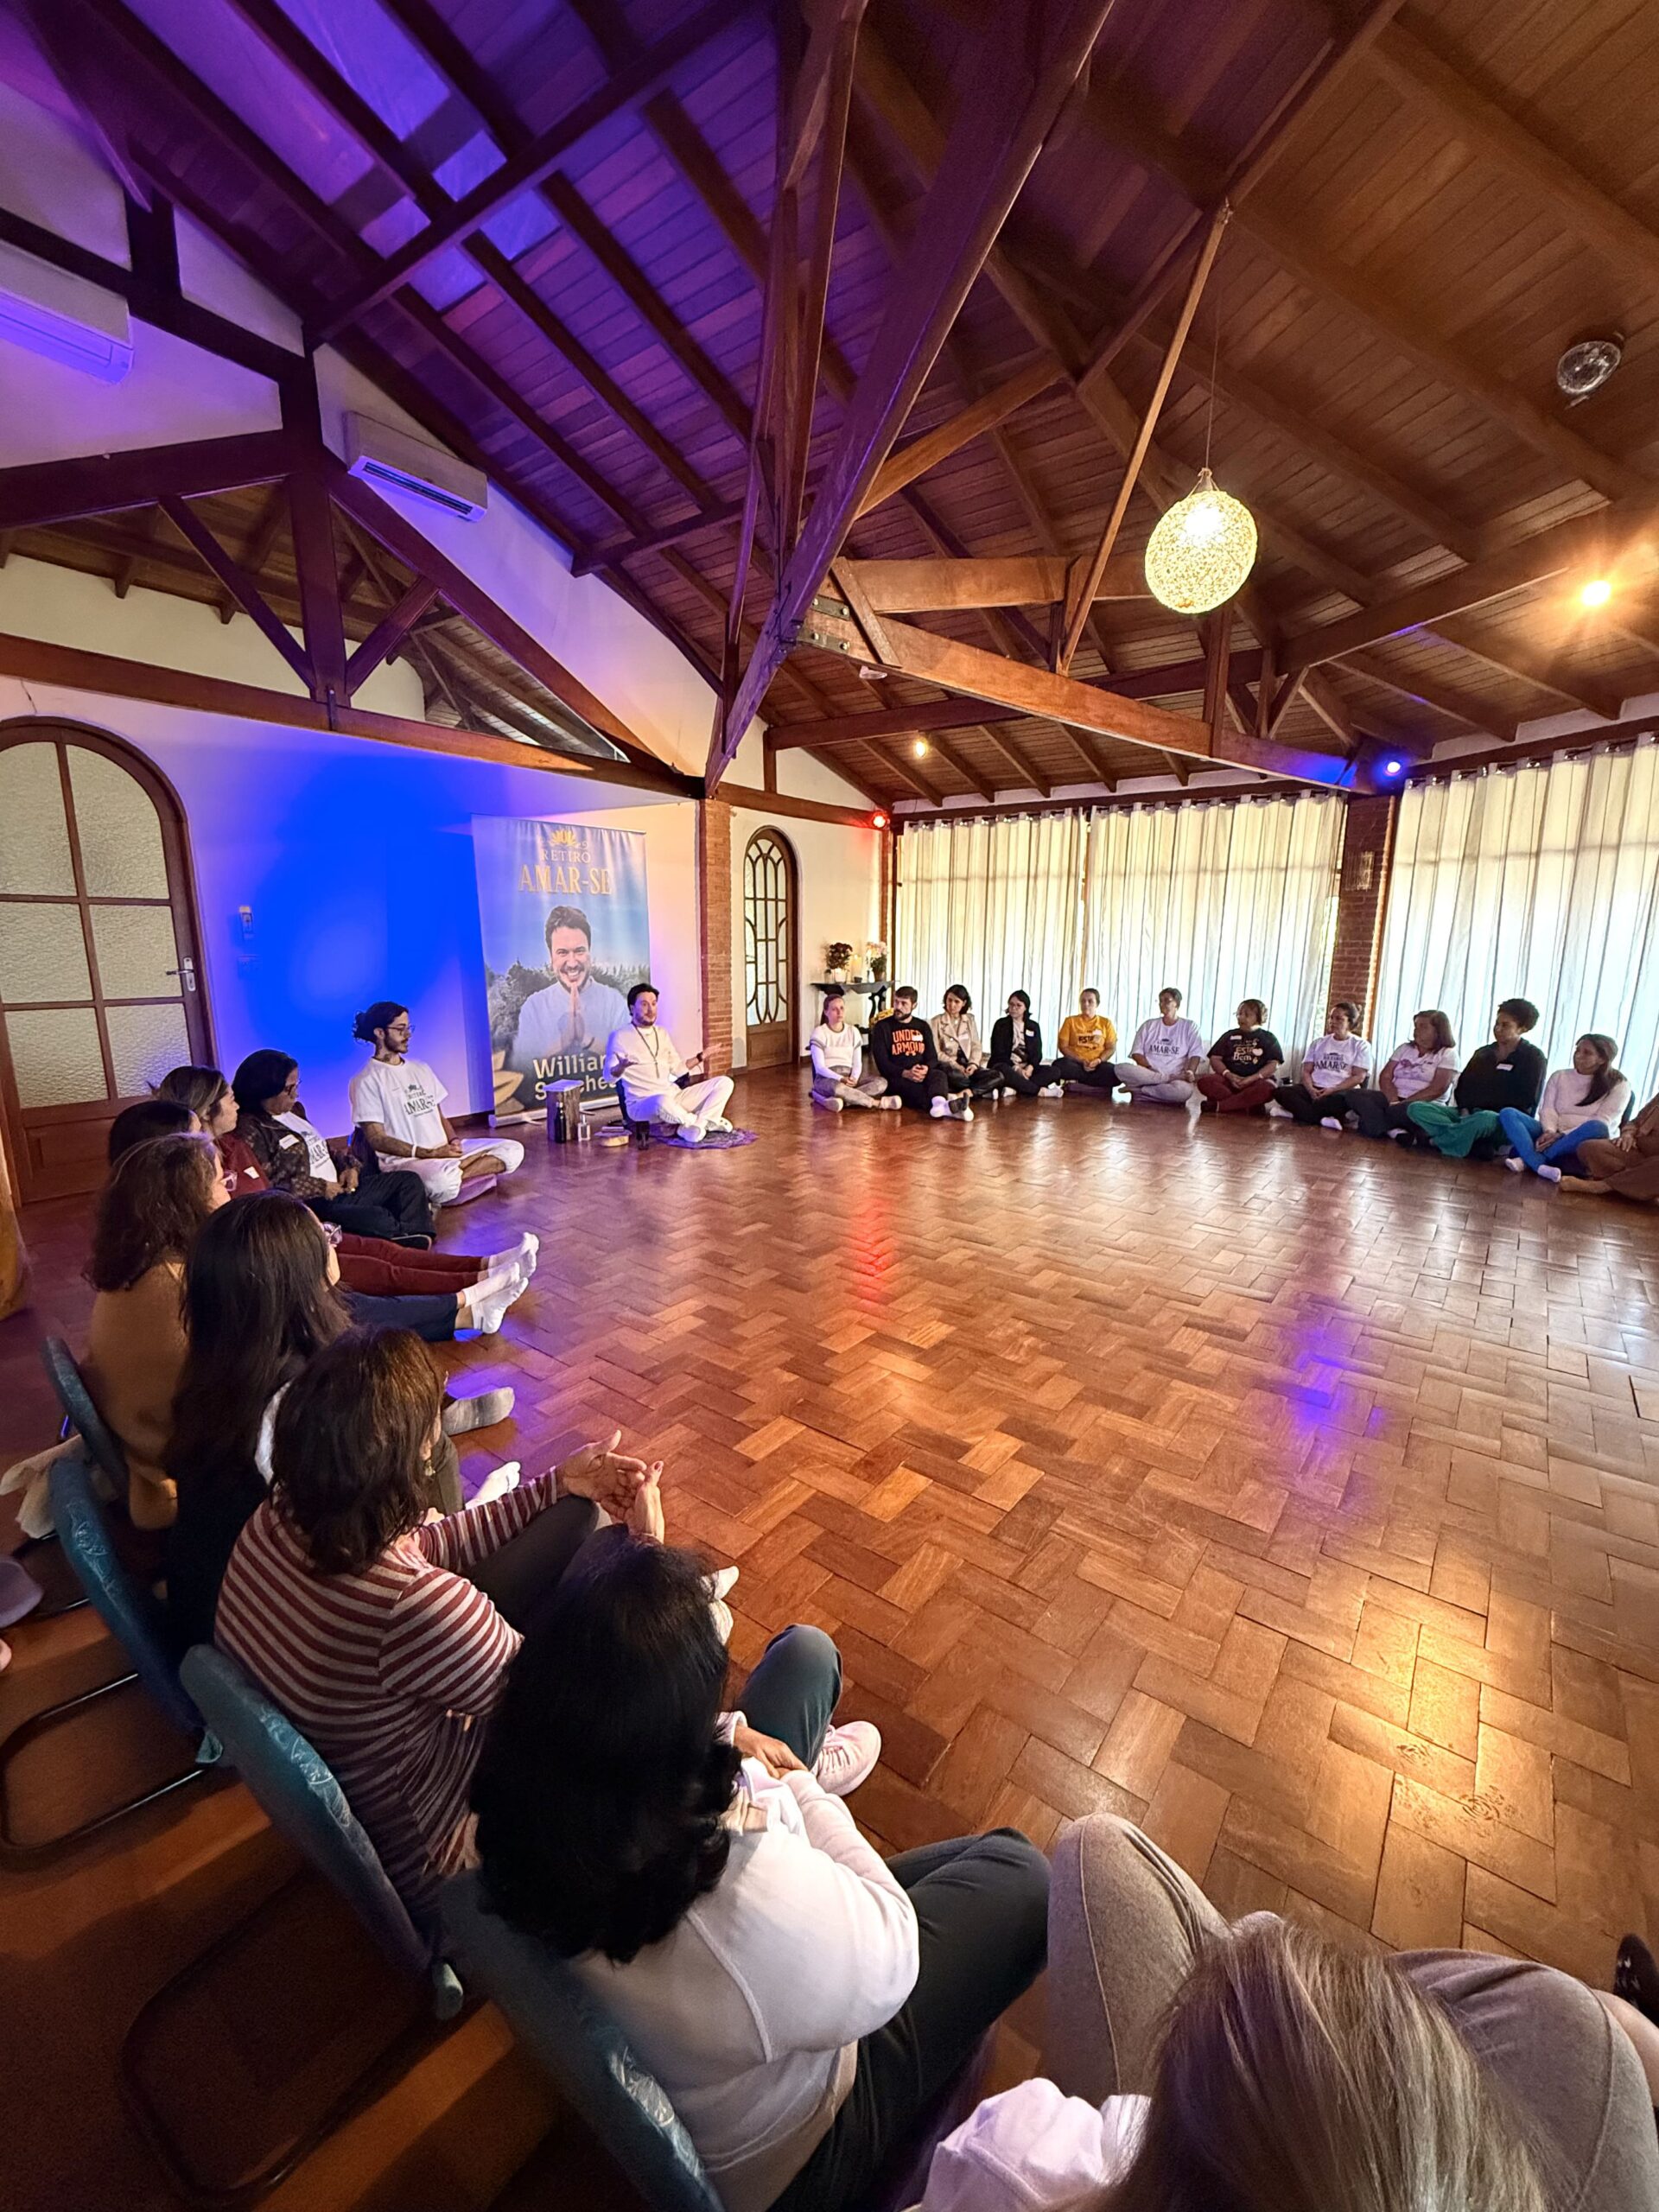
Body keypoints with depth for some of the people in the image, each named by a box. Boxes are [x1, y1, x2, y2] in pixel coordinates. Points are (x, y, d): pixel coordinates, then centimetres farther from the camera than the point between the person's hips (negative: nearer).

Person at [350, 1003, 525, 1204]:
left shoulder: (421, 1068, 18)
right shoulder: (366, 1081, -4)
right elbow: (377, 1139, -10)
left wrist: (454, 1141, -3)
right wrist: (429, 1153, -18)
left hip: (445, 1150, 8)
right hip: (403, 1160, -8)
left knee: (512, 1150, -8)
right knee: (444, 1179, -43)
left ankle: (453, 1172, -21)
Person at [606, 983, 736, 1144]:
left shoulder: (662, 1033, 16)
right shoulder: (620, 1037, -4)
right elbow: (609, 1077, -12)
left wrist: (701, 1057, 8)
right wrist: (621, 1066, -33)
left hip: (674, 1096, 6)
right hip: (642, 1104, -6)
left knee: (724, 1082, -6)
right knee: (663, 1102, -43)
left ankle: (688, 1128, -21)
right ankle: (703, 1122, -12)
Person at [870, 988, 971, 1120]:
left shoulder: (922, 1026, 18)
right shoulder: (882, 1027, 6)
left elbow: (932, 1057, 11)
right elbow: (882, 1062, -4)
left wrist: (926, 1068, -15)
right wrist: (905, 1073, -20)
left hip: (921, 1074, 3)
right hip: (896, 1077, -3)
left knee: (938, 1075, -31)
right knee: (916, 1088, -37)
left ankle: (939, 1104, -66)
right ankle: (946, 1107, -65)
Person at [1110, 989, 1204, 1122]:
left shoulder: (1190, 1027, 11)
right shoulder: (1148, 1026, 16)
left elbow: (1195, 1054, 0)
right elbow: (1137, 1053, 7)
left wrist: (1190, 1071, -21)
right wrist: (1149, 1068, -12)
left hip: (1176, 1078, -1)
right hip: (1146, 1073, 1)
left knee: (1184, 1090, -40)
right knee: (1121, 1068, -31)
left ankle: (1138, 1092, -24)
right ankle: (1167, 1079, -27)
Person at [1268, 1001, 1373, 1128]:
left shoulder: (1361, 1045, 8)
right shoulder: (1318, 1043, 18)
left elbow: (1358, 1077, -2)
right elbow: (1306, 1071, 10)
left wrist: (1333, 1090, -16)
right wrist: (1311, 1090, -12)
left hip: (1341, 1092, -3)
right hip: (1315, 1090, 3)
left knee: (1345, 1099, -42)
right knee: (1281, 1092, -27)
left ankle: (1297, 1113, -31)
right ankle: (1324, 1119, -34)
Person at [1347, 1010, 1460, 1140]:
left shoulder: (1448, 1054, 2)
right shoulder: (1404, 1048, 16)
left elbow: (1437, 1089, -11)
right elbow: (1385, 1077, 5)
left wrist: (1403, 1103, -20)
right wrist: (1394, 1101, -15)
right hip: (1393, 1099, 5)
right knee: (1354, 1095, -22)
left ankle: (1369, 1116, -19)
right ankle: (1393, 1131, -34)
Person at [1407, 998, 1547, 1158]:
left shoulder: (1532, 1057, 4)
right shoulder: (1483, 1053, 20)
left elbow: (1525, 1102, -5)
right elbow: (1463, 1086, 13)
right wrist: (1465, 1111, -9)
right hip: (1469, 1114, 5)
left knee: (1485, 1118, -45)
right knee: (1416, 1108, -20)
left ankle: (1434, 1140, -24)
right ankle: (1477, 1142, -31)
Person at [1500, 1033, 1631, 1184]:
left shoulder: (1618, 1086, 5)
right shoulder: (1559, 1076, 16)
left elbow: (1604, 1123, -7)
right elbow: (1548, 1109, 5)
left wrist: (1562, 1135, -20)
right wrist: (1549, 1132, -18)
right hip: (1552, 1136, 3)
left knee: (1596, 1127, -39)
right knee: (1507, 1113, -21)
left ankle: (1526, 1160, -37)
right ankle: (1540, 1166, -43)